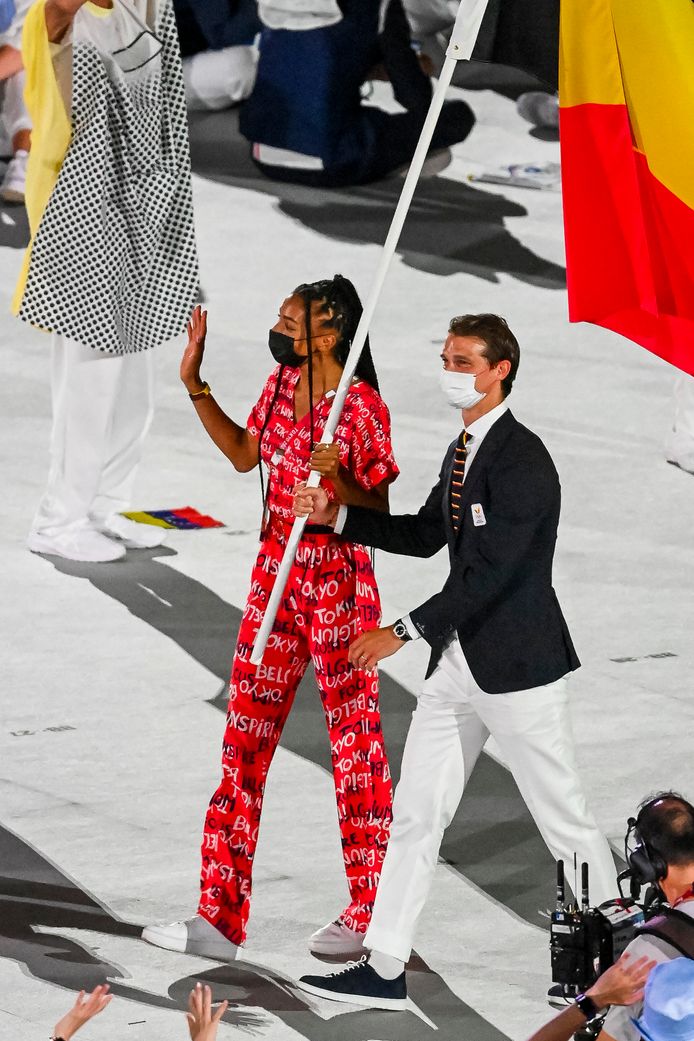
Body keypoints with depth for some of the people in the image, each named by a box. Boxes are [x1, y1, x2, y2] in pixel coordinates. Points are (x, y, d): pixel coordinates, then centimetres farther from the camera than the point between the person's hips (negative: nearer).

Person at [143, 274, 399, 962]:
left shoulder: (362, 408, -16)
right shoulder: (282, 385, 5)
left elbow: (379, 514, -13)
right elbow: (244, 453, 22)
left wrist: (339, 480, -32)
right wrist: (195, 385, 16)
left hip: (339, 583, -7)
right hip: (275, 575, 7)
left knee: (355, 746, 4)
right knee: (244, 738, 6)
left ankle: (370, 915, 17)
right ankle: (221, 919, 10)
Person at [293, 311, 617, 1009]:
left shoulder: (522, 460, -18)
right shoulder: (463, 452, 12)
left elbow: (491, 572, -23)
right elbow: (426, 536, 23)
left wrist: (404, 631, -21)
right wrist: (336, 516, 11)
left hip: (517, 664, -9)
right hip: (457, 663, 9)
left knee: (564, 821, 3)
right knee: (415, 813, 8)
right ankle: (384, 969, 12)